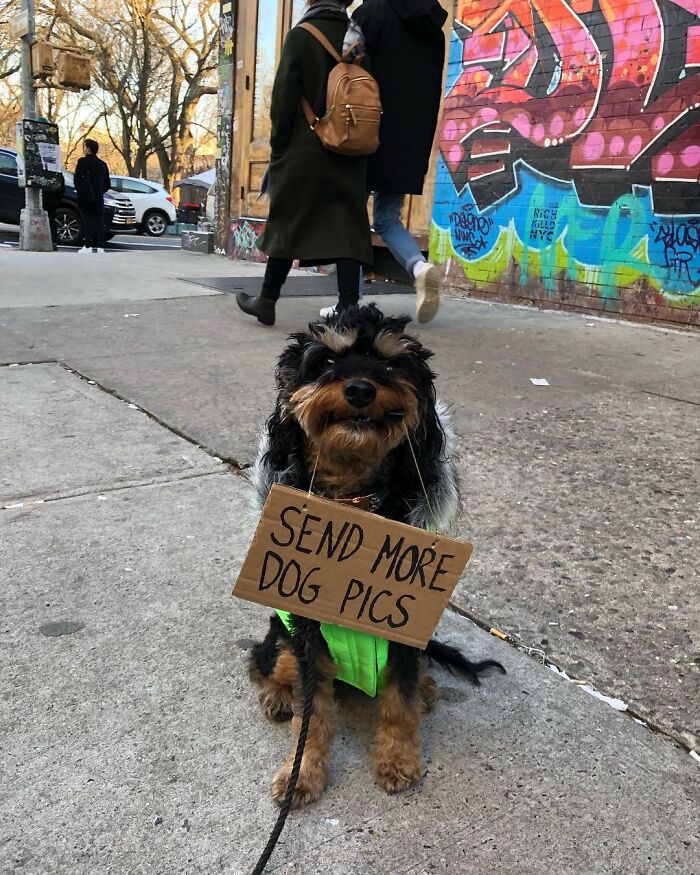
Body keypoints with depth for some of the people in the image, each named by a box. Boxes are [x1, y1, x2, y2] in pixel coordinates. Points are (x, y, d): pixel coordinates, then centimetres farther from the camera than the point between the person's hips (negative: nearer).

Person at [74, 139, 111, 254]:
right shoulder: (102, 164, 12)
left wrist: (79, 192, 5)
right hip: (98, 199, 5)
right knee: (99, 221, 4)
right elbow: (107, 184, 15)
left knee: (88, 220, -6)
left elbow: (78, 179, -9)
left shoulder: (83, 162, -6)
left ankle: (88, 246, -10)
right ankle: (99, 246, 1)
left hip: (86, 198, -5)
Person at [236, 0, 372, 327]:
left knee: (288, 223, 5)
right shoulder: (358, 36, 8)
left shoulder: (301, 35, -4)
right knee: (347, 227, 1)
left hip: (305, 149, -3)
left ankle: (267, 301, 14)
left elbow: (284, 97, -9)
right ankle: (348, 307, -4)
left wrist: (277, 144, -2)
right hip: (349, 153, 4)